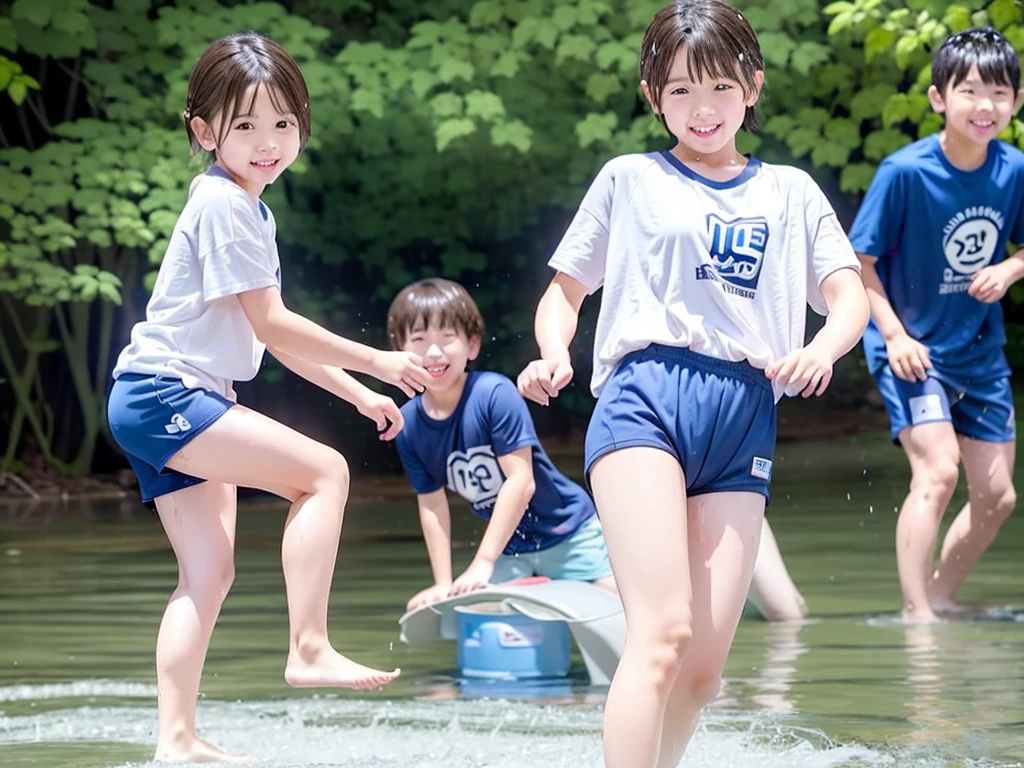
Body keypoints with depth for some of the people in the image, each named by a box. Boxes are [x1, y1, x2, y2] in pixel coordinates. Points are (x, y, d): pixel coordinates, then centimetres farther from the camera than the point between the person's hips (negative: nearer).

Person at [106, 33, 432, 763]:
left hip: (172, 402, 10)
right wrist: (375, 362, -9)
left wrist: (358, 393, 20)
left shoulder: (251, 209, 18)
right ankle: (309, 647, -18)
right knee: (324, 470, -17)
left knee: (209, 572, 8)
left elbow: (272, 334, 23)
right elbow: (271, 324, -15)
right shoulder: (223, 204, -14)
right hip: (164, 394, -10)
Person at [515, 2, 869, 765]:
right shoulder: (630, 180, 15)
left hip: (746, 417, 3)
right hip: (645, 396, -3)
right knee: (662, 630, -21)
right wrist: (553, 354, -5)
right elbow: (565, 289, 17)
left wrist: (822, 349, -11)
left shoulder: (789, 190, 20)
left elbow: (850, 293, 11)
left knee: (705, 665, -1)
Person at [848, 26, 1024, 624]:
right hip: (913, 349, -5)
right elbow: (859, 260, -11)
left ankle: (941, 598, 26)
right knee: (937, 470, -21)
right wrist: (895, 335, -18)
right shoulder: (905, 172, -19)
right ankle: (915, 613, -15)